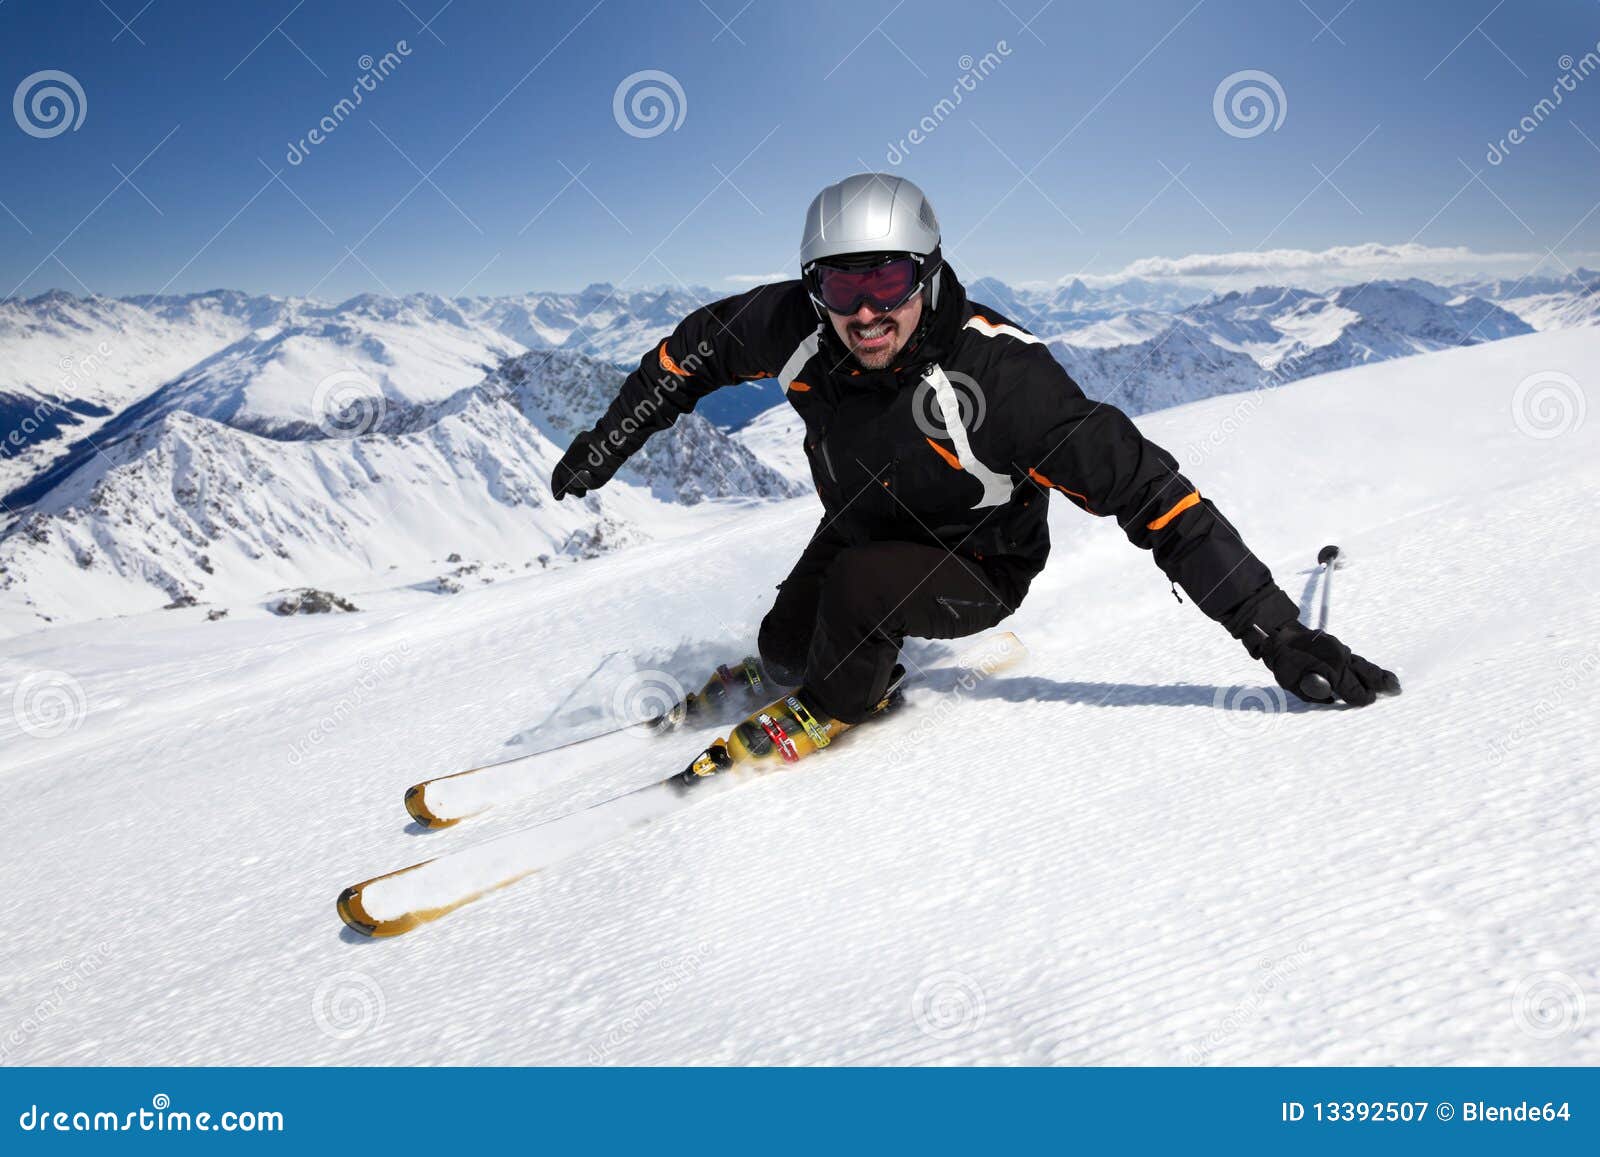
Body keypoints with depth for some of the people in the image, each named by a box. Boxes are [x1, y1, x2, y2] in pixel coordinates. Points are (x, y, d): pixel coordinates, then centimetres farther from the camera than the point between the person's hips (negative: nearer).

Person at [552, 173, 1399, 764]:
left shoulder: (995, 371, -37)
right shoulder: (800, 328, -23)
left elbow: (1145, 489, -36)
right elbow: (697, 346, -2)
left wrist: (1274, 630, -38)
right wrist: (606, 442, 4)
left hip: (974, 569, -5)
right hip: (855, 529, 5)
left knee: (858, 590, -30)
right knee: (783, 652, 6)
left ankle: (826, 713, 2)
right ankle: (790, 677, 44)